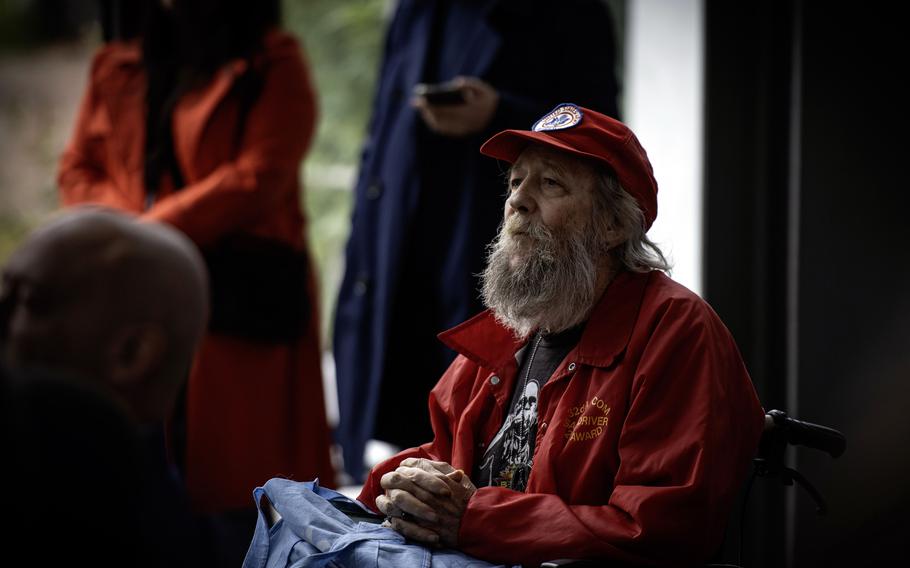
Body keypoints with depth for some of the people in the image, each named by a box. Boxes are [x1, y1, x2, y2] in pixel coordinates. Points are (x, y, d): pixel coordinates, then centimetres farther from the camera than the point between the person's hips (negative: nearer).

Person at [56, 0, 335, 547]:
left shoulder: (275, 66, -1)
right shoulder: (120, 64, 16)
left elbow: (256, 179, -11)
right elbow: (79, 169, 15)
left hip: (240, 303, -5)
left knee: (237, 468, -8)